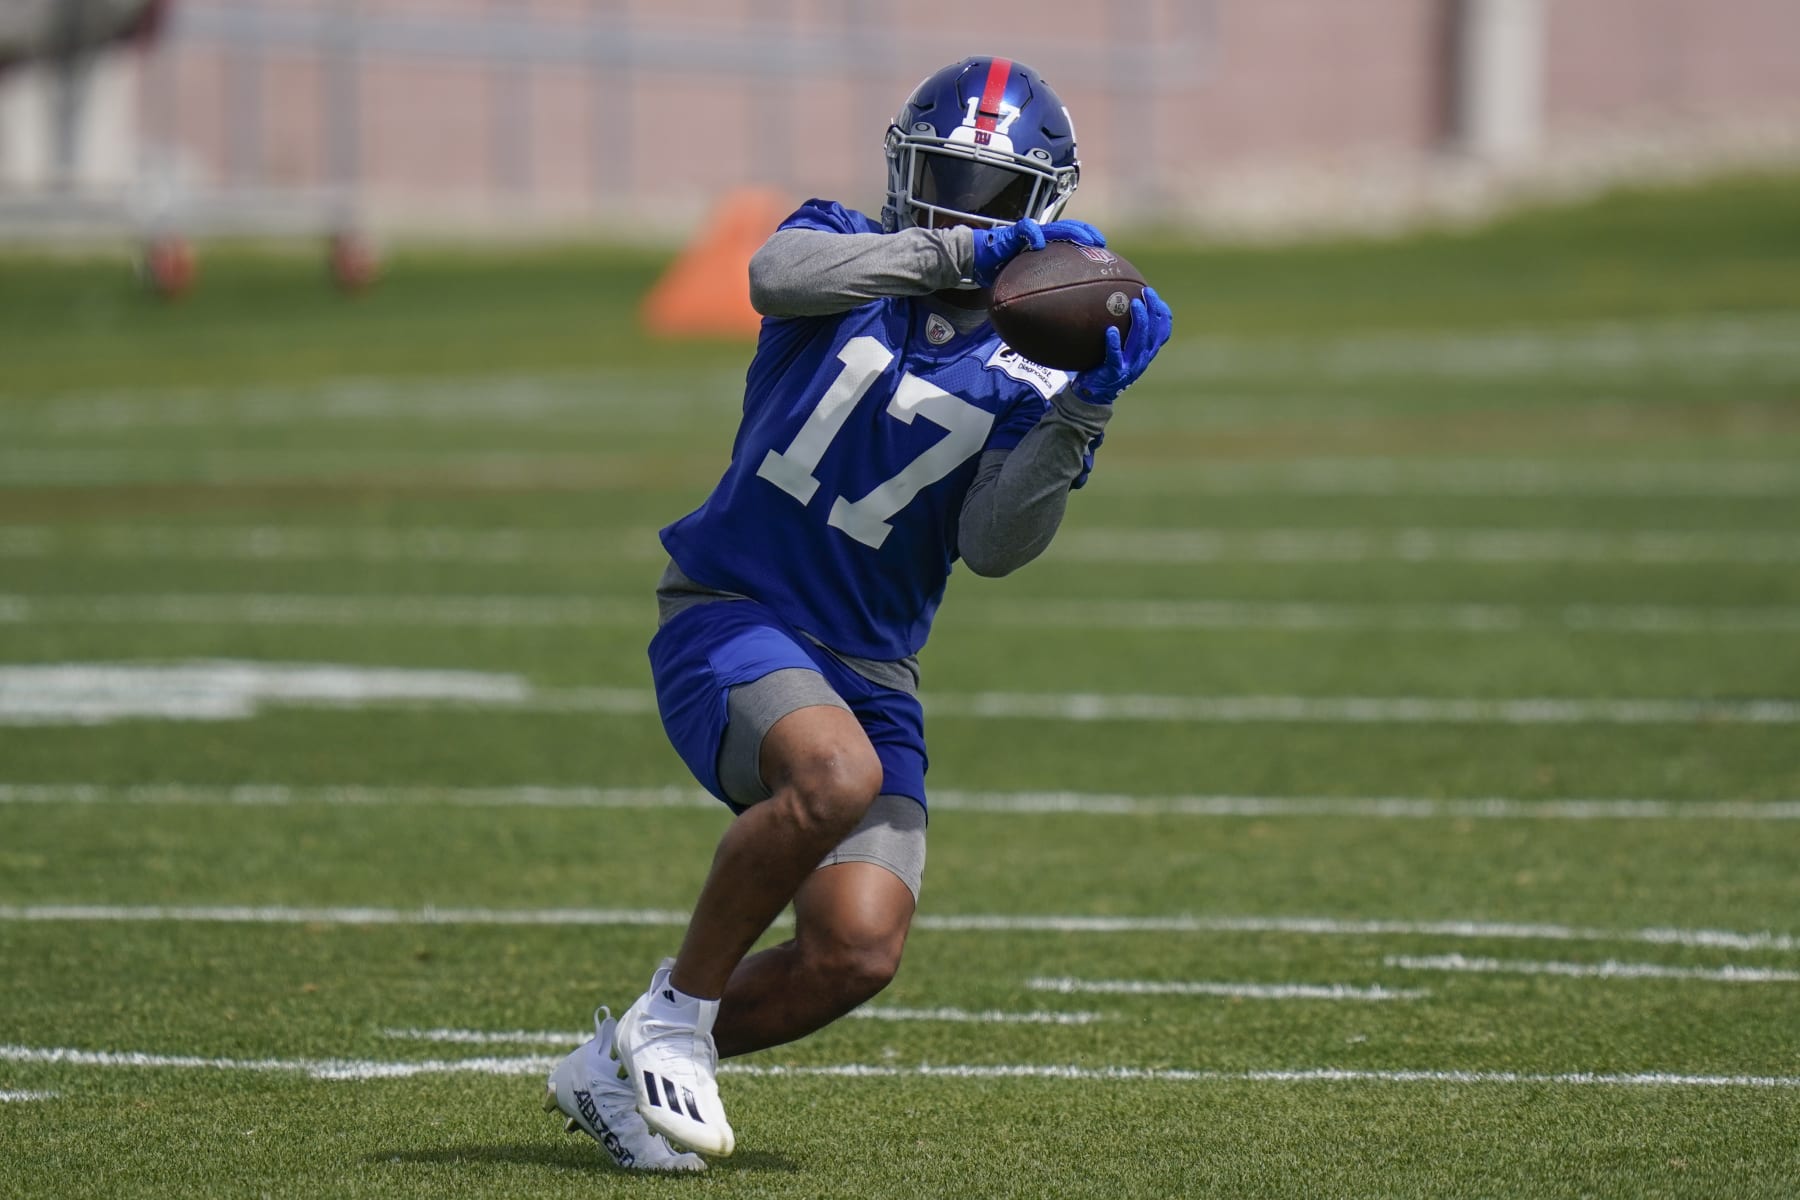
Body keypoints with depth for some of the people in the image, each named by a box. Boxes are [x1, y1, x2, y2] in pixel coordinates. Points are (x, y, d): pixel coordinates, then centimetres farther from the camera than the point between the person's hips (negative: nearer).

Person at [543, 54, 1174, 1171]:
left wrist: (1085, 410, -24)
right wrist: (956, 252, -34)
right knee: (835, 774, -35)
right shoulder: (847, 254, 2)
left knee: (858, 952, -14)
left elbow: (995, 545, -11)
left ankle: (615, 1069, 11)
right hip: (731, 615, -4)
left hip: (868, 667, 4)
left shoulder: (1026, 376, 4)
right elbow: (777, 276, -25)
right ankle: (676, 1011, -14)